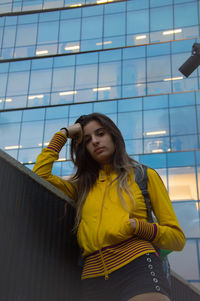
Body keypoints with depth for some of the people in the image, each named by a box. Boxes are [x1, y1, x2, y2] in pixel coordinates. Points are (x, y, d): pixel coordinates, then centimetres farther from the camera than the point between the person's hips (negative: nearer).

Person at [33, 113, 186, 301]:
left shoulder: (145, 176, 17)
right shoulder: (81, 186, 27)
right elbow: (39, 174, 13)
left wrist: (135, 226, -7)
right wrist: (62, 134, 22)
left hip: (138, 268, -2)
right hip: (93, 281, 2)